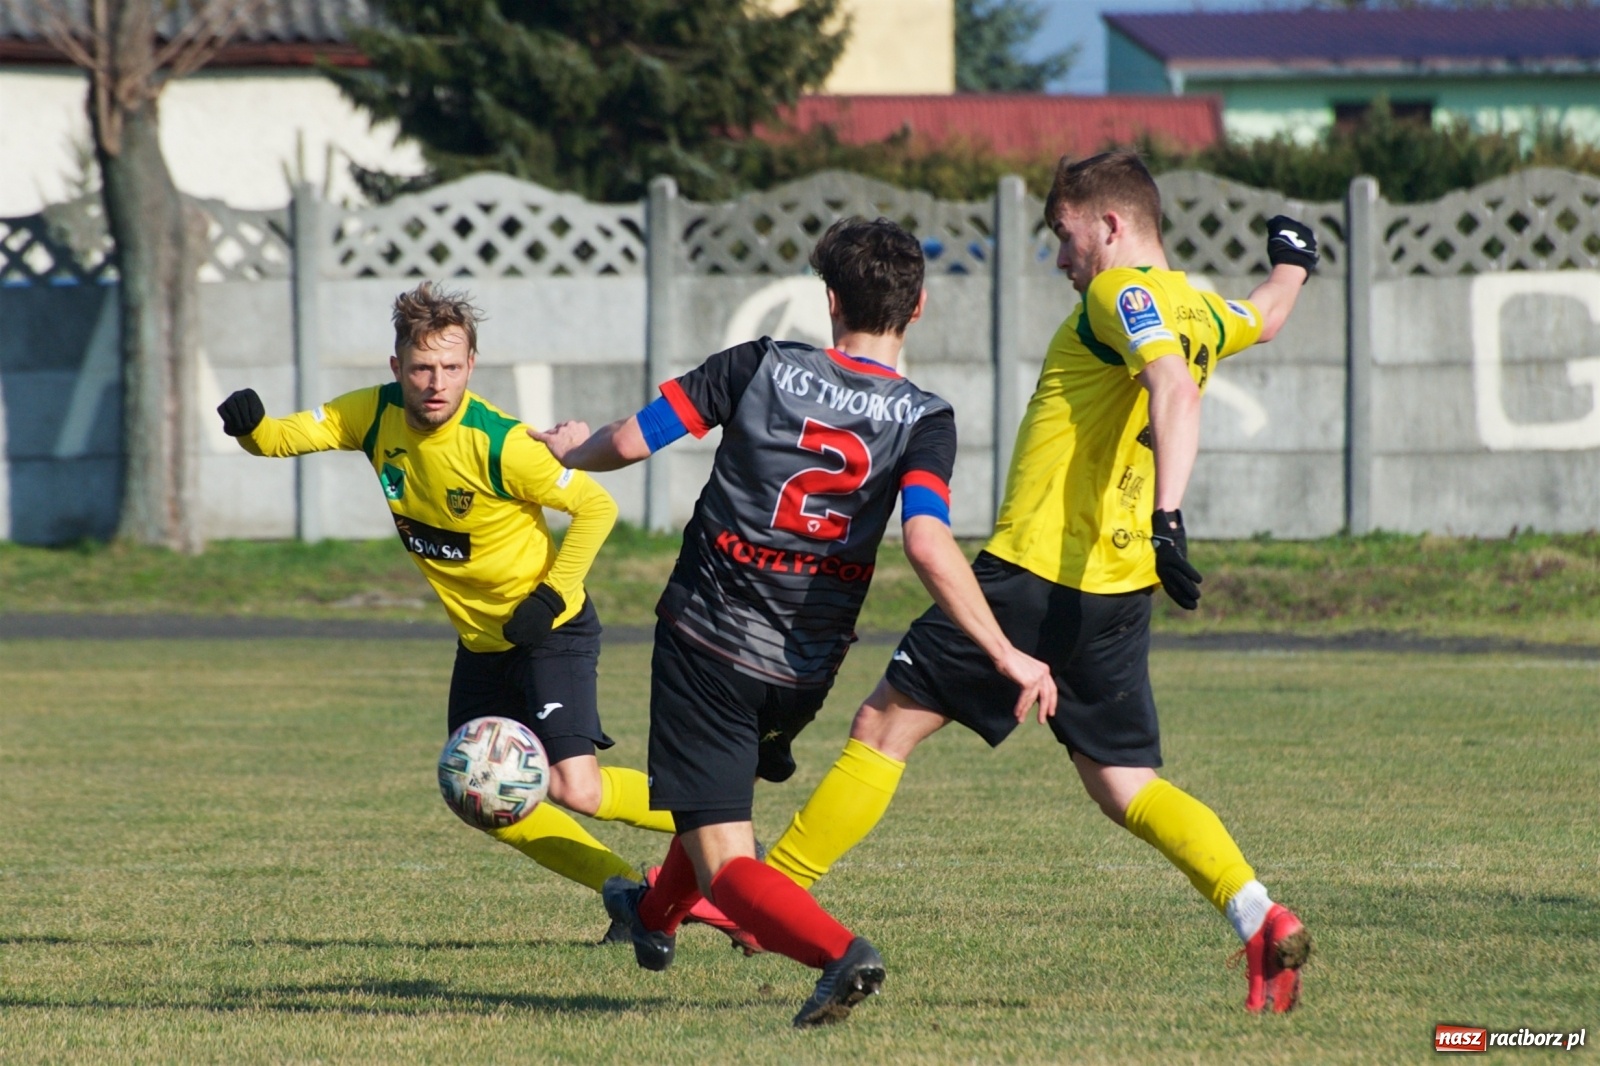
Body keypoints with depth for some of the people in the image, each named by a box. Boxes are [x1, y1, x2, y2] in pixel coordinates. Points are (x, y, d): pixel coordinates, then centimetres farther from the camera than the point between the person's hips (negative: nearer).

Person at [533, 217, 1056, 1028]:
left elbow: (630, 442, -5)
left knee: (725, 863, -6)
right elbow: (928, 544, -24)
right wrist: (1005, 655, -25)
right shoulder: (922, 420, -8)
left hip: (704, 641, -3)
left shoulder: (763, 367, -7)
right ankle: (656, 915, 59)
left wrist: (573, 451, 18)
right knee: (729, 789, 35)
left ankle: (839, 951, -32)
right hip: (804, 674, 3)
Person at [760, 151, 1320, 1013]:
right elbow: (1264, 320, 39)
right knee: (1125, 785, 8)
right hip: (1119, 588, 8)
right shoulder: (1199, 312, 15)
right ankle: (1259, 918, -11)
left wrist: (1168, 516, -39)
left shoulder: (1123, 292, -9)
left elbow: (1175, 389, -28)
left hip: (1035, 571, -8)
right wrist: (1291, 262, 61)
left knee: (884, 724, 2)